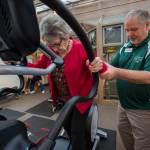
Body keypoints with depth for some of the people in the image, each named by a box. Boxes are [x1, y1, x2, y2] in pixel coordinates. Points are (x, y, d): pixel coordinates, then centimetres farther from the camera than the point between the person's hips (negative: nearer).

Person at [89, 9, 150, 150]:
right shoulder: (125, 47, 3)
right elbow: (112, 66, -1)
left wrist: (117, 72, -39)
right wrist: (100, 64, -23)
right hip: (123, 105, 6)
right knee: (124, 134, 25)